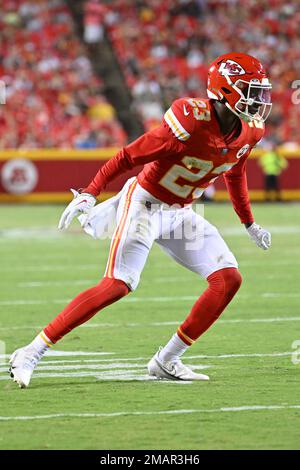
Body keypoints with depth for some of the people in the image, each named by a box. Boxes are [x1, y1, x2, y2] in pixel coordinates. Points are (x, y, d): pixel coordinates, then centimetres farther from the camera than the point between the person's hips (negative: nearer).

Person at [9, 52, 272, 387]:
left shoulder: (249, 131, -3)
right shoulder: (190, 124, -27)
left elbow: (235, 174, 18)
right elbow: (128, 156, -21)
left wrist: (249, 223, 26)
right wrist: (89, 193, -25)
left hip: (179, 213, 8)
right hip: (145, 204, -8)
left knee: (228, 279, -3)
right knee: (117, 285, -19)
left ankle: (167, 361, 4)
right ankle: (29, 354, -14)